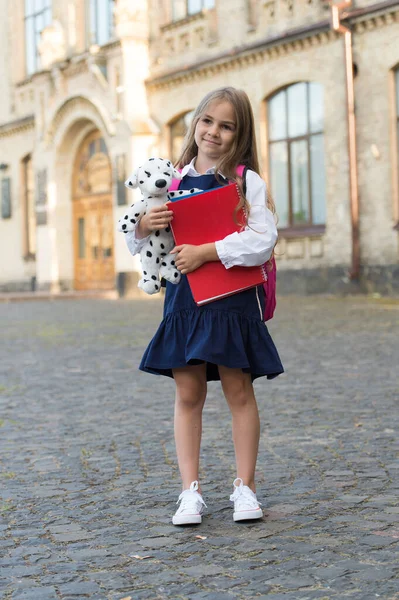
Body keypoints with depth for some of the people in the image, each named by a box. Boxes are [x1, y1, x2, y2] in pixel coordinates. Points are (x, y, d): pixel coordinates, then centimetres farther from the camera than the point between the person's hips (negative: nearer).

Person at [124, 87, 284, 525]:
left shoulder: (248, 181, -1)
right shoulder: (173, 181, 8)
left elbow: (263, 240, -13)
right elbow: (139, 245, 14)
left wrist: (206, 252, -18)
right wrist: (144, 226, -9)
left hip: (233, 302, -3)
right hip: (184, 300, 3)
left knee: (239, 392, 4)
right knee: (188, 394, 5)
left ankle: (244, 487, 16)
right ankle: (190, 491, 13)